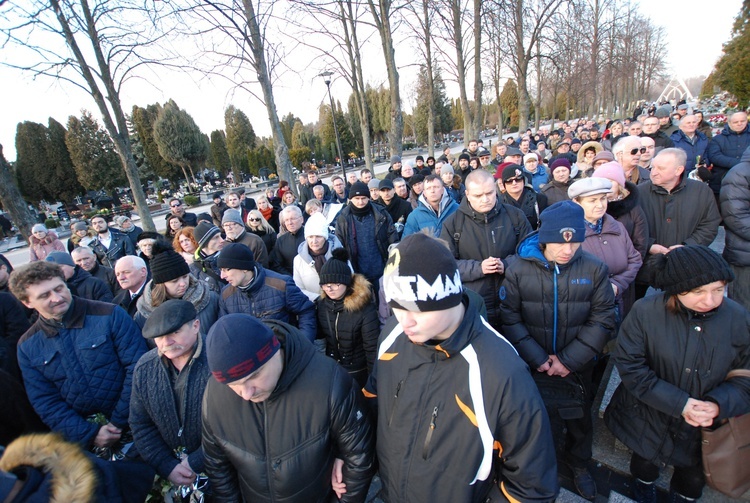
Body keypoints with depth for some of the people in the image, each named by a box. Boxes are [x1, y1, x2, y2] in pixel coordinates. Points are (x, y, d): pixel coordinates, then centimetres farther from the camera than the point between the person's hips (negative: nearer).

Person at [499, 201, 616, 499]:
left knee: (580, 419, 23)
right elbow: (510, 318, -14)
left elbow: (602, 320, -9)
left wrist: (569, 360, -16)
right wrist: (538, 358, -18)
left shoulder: (595, 269, -10)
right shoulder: (519, 269, -15)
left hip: (578, 366, 2)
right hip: (531, 365, -1)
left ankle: (579, 465, 53)